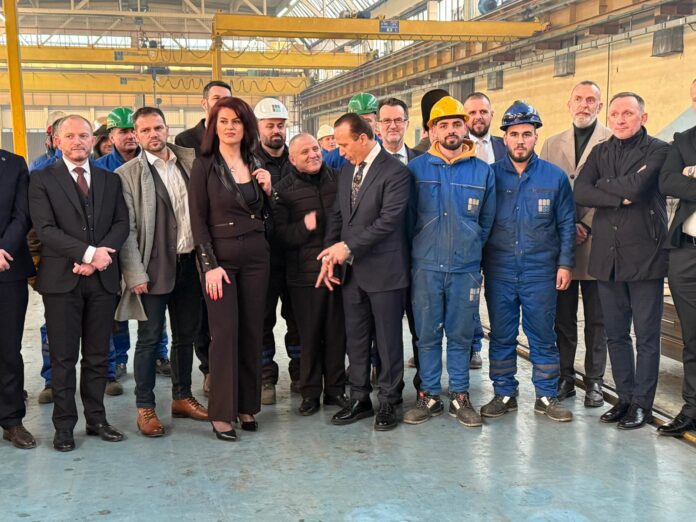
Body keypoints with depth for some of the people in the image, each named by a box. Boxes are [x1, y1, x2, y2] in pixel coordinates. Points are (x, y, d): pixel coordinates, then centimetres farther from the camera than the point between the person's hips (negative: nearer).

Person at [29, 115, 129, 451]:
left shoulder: (110, 180, 13)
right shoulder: (42, 179, 1)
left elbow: (121, 224, 5)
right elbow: (45, 228, -9)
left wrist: (101, 255, -12)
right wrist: (88, 253, -18)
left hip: (103, 278, 3)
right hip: (61, 280, -3)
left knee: (98, 355, 10)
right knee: (64, 358, 3)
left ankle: (96, 419, 20)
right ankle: (64, 426, 12)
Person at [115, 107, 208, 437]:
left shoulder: (191, 160, 6)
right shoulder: (127, 174, -5)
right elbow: (126, 229, -9)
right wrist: (136, 274, -13)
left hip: (189, 263, 4)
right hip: (154, 268, -4)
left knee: (186, 335, 14)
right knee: (149, 338, 3)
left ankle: (182, 397, 28)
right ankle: (145, 407, 15)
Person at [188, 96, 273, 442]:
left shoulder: (255, 165, 11)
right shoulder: (205, 166, -3)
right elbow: (198, 219, -7)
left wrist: (268, 190, -1)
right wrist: (209, 265, -13)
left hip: (256, 255, 4)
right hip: (220, 255, -4)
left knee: (252, 331, 6)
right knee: (225, 333, -5)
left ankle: (247, 406, 17)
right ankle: (222, 413, 5)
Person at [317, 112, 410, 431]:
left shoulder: (395, 171, -12)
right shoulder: (347, 169, 11)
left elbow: (388, 220, -20)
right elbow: (336, 214, 11)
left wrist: (348, 247, -18)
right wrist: (330, 254, -1)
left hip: (384, 270, -7)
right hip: (351, 270, 7)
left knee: (388, 339, 6)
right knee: (355, 338, 12)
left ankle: (388, 402, 19)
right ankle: (359, 399, 24)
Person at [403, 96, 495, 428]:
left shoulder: (483, 171, 3)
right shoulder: (416, 168, 1)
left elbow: (486, 220, 12)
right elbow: (407, 216, 9)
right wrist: (421, 247, 10)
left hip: (466, 268, 0)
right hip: (426, 266, 0)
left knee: (461, 335, 8)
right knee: (427, 334, 6)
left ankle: (460, 396, 20)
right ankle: (429, 396, 17)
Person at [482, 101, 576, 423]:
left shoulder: (555, 176, 3)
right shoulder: (491, 175, 2)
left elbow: (566, 224, 7)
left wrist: (565, 263, 0)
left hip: (541, 272, 0)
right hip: (499, 271, 0)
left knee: (543, 336, 7)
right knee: (501, 336, 8)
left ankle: (546, 396, 18)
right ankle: (504, 394, 20)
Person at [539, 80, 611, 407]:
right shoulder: (552, 144, 13)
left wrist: (587, 225, -14)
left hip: (597, 242, -3)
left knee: (597, 319, 5)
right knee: (563, 317, 9)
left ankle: (594, 381, 15)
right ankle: (564, 378, 19)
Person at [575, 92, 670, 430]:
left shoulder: (658, 151, -3)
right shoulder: (600, 152, 12)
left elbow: (635, 187, -19)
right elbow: (580, 192, -3)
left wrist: (603, 184, -3)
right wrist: (620, 197, -13)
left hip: (645, 255, -5)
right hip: (607, 256, 5)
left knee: (646, 336, 4)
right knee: (615, 334, 12)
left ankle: (642, 403, 14)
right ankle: (624, 398, 24)